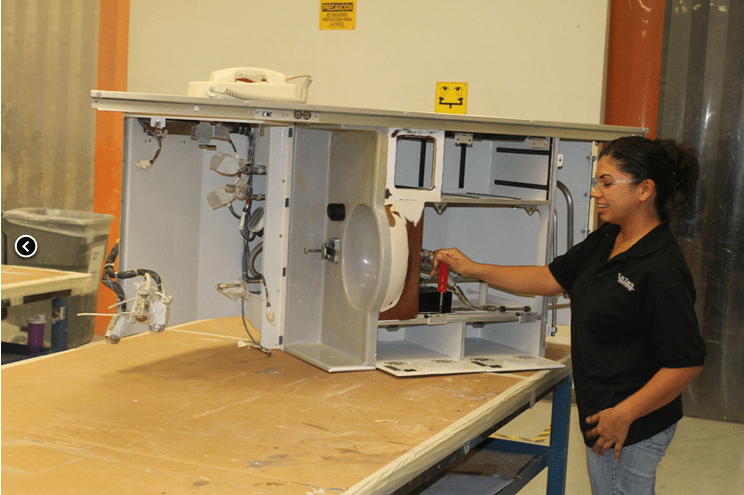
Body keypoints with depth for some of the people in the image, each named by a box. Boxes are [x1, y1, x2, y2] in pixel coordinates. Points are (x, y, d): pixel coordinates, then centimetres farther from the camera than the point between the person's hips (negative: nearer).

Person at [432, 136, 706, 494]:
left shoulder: (662, 270, -22)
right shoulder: (604, 243, 7)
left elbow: (687, 363, -23)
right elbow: (551, 279, 15)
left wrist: (623, 414, -21)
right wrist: (473, 269, 11)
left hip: (633, 428, -9)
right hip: (603, 413, 9)